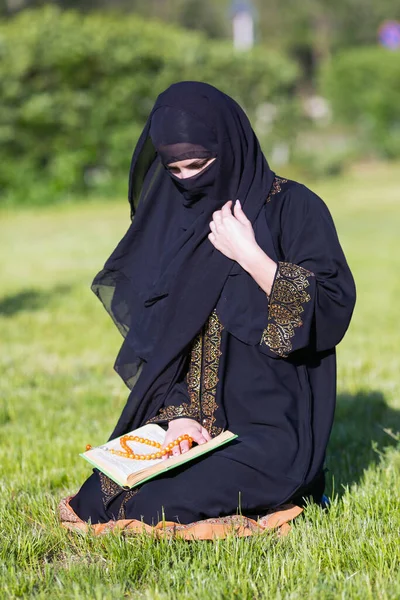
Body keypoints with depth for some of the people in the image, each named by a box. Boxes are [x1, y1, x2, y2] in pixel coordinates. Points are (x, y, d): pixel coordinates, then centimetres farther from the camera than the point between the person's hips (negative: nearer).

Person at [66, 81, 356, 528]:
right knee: (98, 500, -18)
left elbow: (333, 311, -15)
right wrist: (176, 413, -8)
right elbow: (153, 336, 7)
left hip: (272, 428, -5)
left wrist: (249, 256, -18)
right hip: (190, 423, 5)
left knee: (157, 508, -27)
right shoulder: (171, 219, 10)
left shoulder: (293, 208, -4)